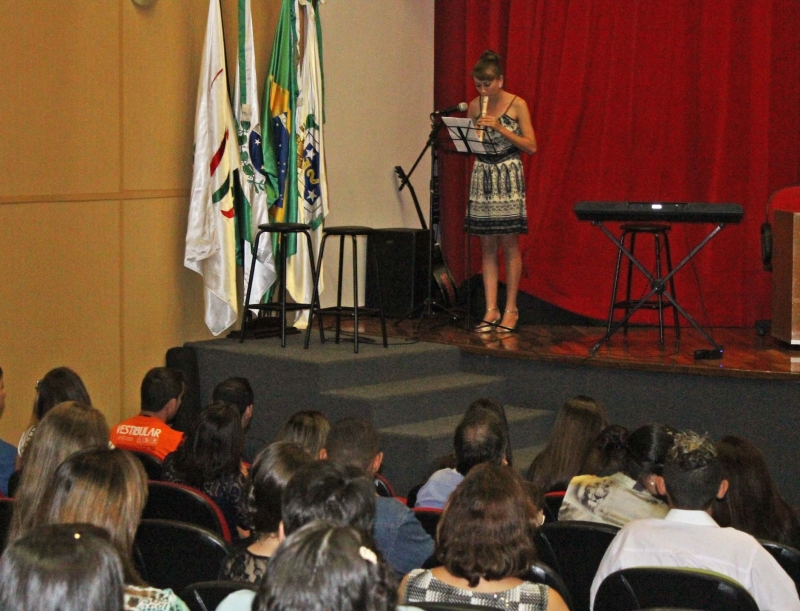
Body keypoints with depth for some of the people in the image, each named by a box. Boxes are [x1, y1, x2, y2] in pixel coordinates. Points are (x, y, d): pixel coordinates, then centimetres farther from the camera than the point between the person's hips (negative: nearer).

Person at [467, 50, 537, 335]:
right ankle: (491, 310, 5)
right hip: (482, 175, 4)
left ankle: (511, 309, 6)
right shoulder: (474, 106, 6)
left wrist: (501, 128, -16)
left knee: (509, 244, -2)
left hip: (509, 176, -4)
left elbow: (531, 146, -7)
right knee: (487, 245, 3)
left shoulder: (517, 105, -5)